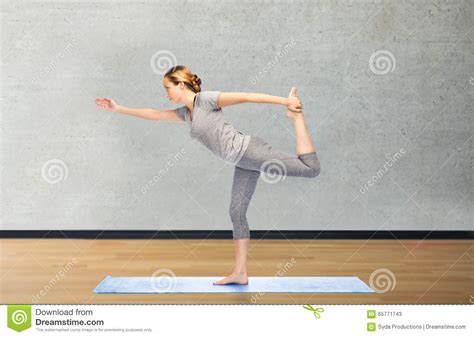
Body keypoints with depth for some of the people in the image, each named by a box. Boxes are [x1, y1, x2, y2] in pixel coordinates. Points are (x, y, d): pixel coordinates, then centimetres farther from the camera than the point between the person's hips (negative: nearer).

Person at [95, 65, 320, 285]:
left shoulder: (206, 99, -8)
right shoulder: (185, 113, 17)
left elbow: (248, 97, -12)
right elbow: (154, 114, 25)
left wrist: (285, 101, -16)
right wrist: (118, 108, 26)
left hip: (249, 150, -8)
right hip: (242, 163, 8)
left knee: (311, 169, -16)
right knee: (236, 212, 6)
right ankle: (240, 272, 9)